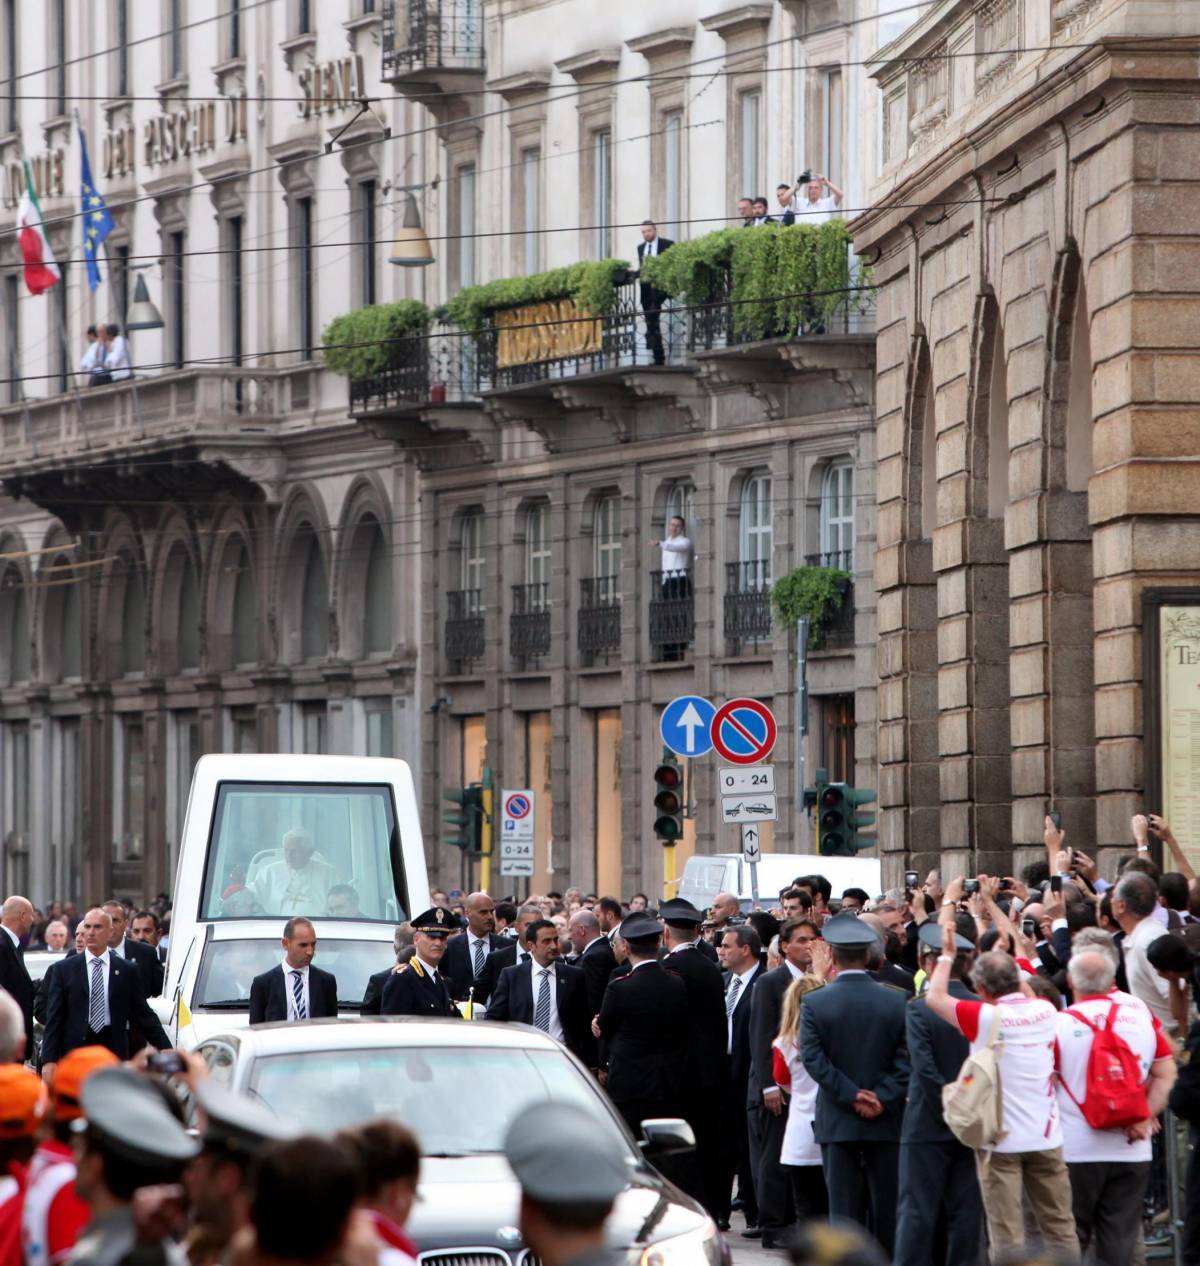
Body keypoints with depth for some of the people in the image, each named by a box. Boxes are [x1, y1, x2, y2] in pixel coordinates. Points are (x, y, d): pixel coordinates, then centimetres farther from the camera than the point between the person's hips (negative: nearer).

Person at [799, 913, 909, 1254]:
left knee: (844, 1202, 2)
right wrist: (882, 1098, -10)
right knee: (885, 1204, 9)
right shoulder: (896, 1001, -3)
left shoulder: (814, 1003, -5)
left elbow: (813, 1058, -11)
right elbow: (905, 1060, -8)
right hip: (885, 1122, 1)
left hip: (837, 1121, -1)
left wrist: (851, 1095, -11)